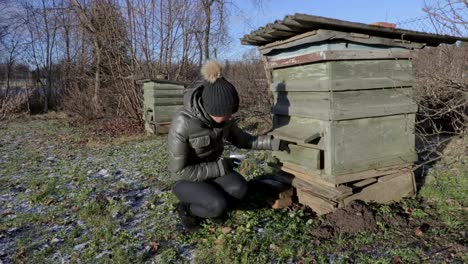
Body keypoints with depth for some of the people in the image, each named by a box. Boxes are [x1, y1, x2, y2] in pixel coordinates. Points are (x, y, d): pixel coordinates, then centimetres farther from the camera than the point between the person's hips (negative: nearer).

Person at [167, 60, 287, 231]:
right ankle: (186, 207, 2)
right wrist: (219, 167, -24)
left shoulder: (222, 118, -12)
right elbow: (179, 170, -26)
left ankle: (201, 203, 3)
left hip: (213, 171, 6)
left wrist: (272, 143, -6)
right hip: (186, 179, -5)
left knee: (239, 188, -22)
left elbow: (242, 139, 5)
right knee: (218, 206, -29)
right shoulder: (182, 124, -31)